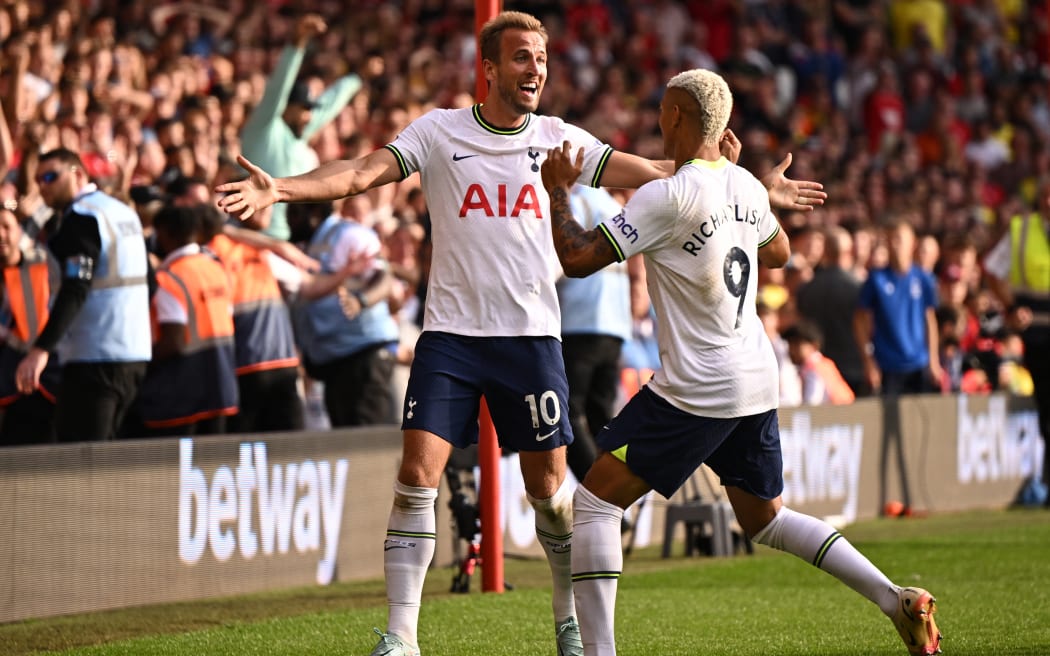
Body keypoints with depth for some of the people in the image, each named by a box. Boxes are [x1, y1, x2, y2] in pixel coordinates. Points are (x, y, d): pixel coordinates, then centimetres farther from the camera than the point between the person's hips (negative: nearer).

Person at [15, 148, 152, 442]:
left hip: (94, 358, -9)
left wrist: (41, 349, -29)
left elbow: (75, 289, -22)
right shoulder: (124, 211, 15)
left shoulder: (81, 217, -11)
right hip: (135, 355, 9)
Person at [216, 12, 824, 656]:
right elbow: (364, 172, -9)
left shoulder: (559, 139, 6)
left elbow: (651, 174, 5)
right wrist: (279, 188, -25)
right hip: (450, 332, -1)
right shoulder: (439, 131, 0)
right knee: (417, 476, -11)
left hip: (532, 336, 1)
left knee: (550, 486, 3)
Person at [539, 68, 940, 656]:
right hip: (757, 382, 8)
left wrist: (558, 190, 0)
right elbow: (779, 252, 27)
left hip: (697, 388, -8)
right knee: (764, 515, 22)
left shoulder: (667, 197, -16)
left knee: (596, 501, -1)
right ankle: (898, 600, 14)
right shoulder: (747, 186, 6)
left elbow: (578, 258, -16)